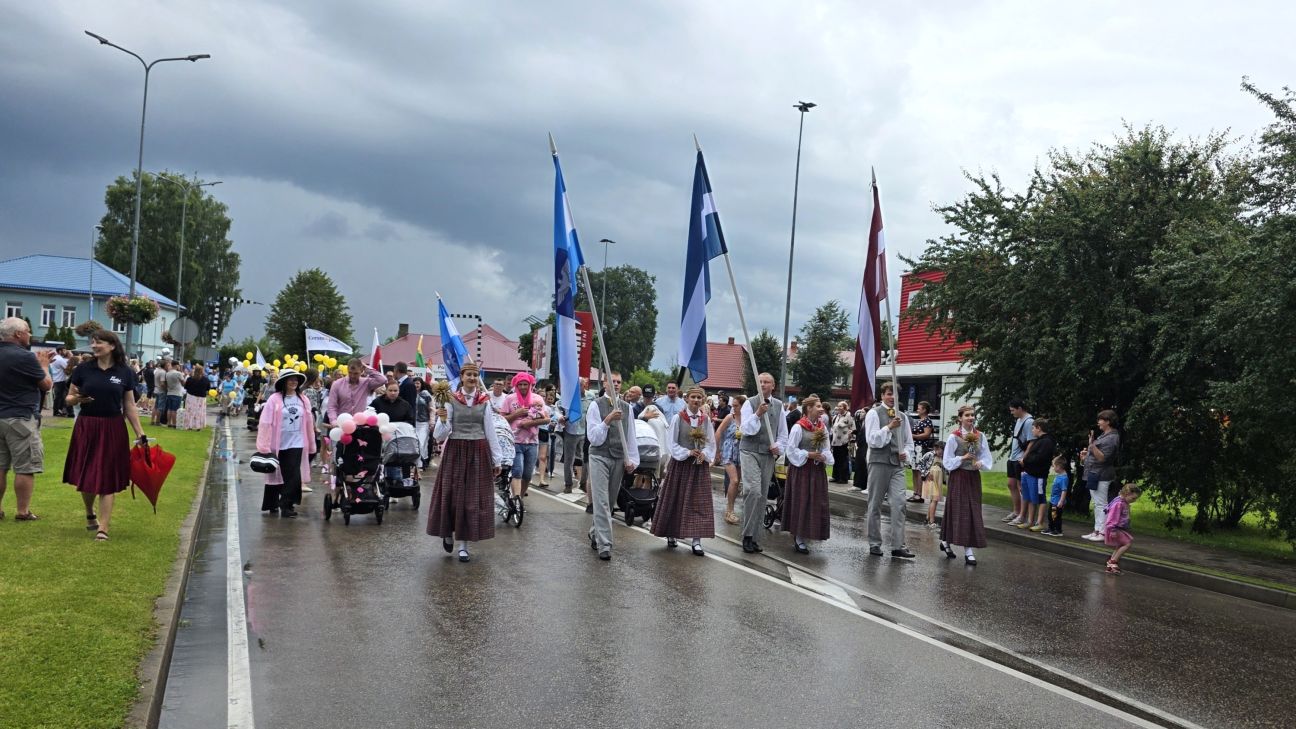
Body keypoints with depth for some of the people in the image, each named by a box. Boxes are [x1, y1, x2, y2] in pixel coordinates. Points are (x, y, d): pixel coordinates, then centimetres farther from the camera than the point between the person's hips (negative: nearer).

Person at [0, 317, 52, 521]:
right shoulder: (24, 357, -16)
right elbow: (47, 385, -6)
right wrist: (44, 365, 8)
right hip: (20, 419, -8)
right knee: (25, 468, -1)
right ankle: (23, 512, 1)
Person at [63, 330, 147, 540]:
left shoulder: (125, 372, 0)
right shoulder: (83, 369, 0)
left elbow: (129, 406, 4)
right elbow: (69, 398, 8)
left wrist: (140, 433, 0)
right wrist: (77, 399, -16)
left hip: (112, 430, -1)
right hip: (86, 428, 1)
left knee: (108, 479, -1)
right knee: (85, 476, 9)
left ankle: (103, 528, 2)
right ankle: (90, 515, 36)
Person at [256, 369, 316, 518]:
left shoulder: (303, 400, 4)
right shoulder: (274, 399, -7)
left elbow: (309, 423, 7)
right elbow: (266, 423, -10)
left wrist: (311, 445, 9)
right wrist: (264, 447, -14)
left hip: (296, 444, 2)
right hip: (277, 445, -2)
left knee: (293, 476, -7)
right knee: (276, 476, 12)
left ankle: (286, 505, 3)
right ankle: (272, 505, 28)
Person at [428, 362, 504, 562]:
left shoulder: (485, 401, 4)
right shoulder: (451, 400, -2)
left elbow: (491, 431, 7)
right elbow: (440, 435, -4)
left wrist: (497, 459, 6)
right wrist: (443, 420, -24)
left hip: (478, 452, 2)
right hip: (455, 451, -1)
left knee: (474, 497, 2)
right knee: (452, 495, 3)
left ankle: (463, 544, 10)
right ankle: (448, 534, 30)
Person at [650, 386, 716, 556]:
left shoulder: (706, 420, 4)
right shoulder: (678, 418, -4)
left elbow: (711, 443, 7)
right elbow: (672, 442, -5)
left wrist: (704, 454, -12)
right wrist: (687, 453, -17)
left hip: (700, 465, 2)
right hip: (681, 464, -2)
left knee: (698, 502, 0)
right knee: (675, 501, 5)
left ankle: (696, 540, 2)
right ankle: (670, 535, 21)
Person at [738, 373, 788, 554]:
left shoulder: (778, 406, 10)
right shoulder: (750, 403, -3)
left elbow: (783, 432, 16)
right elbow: (745, 429, -12)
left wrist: (778, 446, -2)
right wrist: (757, 414, -24)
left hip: (768, 454, 5)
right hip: (750, 452, -5)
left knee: (762, 496, 8)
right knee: (753, 491, -20)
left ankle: (753, 536, 17)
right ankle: (747, 535, -13)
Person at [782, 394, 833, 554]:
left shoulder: (822, 427, 7)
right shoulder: (798, 427, -11)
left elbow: (827, 448, 11)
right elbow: (791, 449, -12)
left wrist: (824, 457, -9)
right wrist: (808, 455, -17)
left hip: (817, 469, 6)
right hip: (801, 469, -6)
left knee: (816, 503, 7)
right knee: (801, 503, -3)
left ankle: (801, 536, 19)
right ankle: (798, 538, 4)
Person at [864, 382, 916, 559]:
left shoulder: (902, 416, 14)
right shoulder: (874, 413, -2)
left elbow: (909, 442, 20)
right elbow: (871, 440, -11)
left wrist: (906, 453, -1)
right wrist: (889, 427, -21)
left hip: (897, 465, 4)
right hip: (879, 463, -4)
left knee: (899, 503, -7)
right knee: (875, 504, 5)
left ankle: (898, 546, -6)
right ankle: (874, 544, 15)